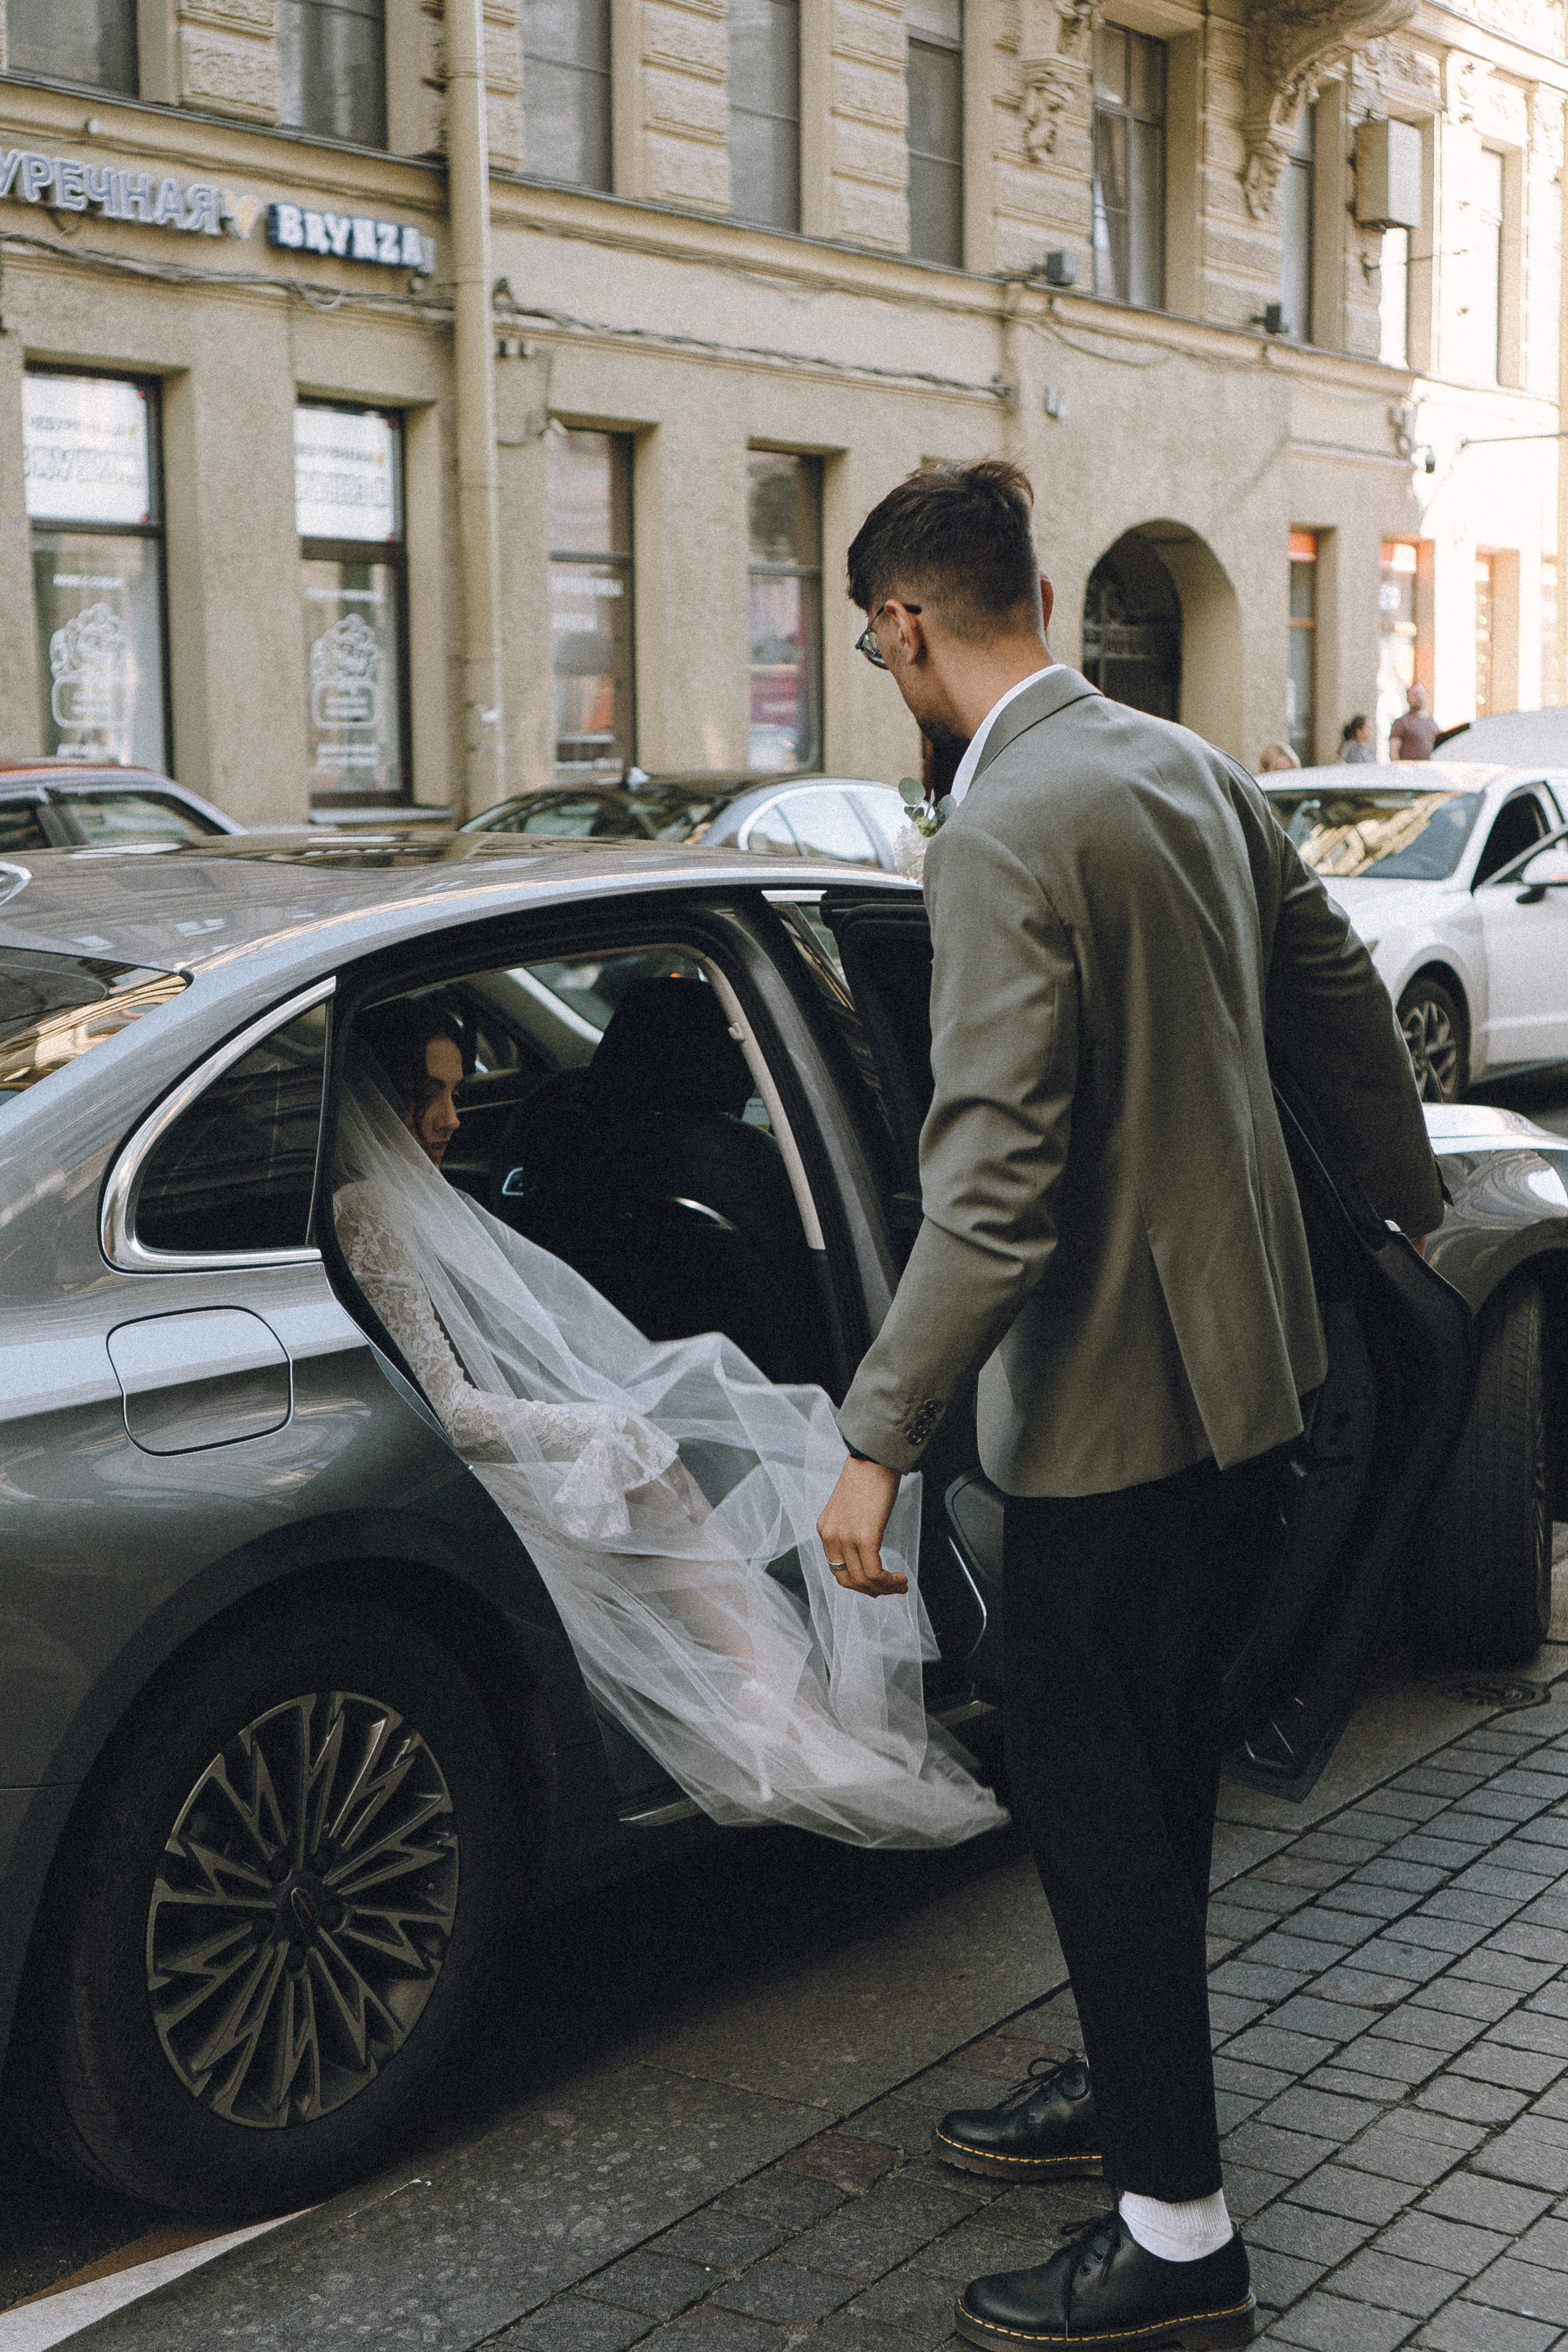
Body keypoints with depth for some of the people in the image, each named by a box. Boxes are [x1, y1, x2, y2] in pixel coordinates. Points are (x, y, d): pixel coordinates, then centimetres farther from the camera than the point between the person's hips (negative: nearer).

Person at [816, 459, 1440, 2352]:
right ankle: (1132, 2084, 38)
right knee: (1154, 1766, 21)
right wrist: (1410, 1198, 32)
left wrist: (880, 1437, -23)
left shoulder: (1002, 834, -21)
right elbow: (1339, 1003, 17)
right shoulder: (1191, 770, 6)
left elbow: (993, 1185, -27)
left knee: (1092, 1794, 2)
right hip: (1249, 1360, 9)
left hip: (1117, 1399, -9)